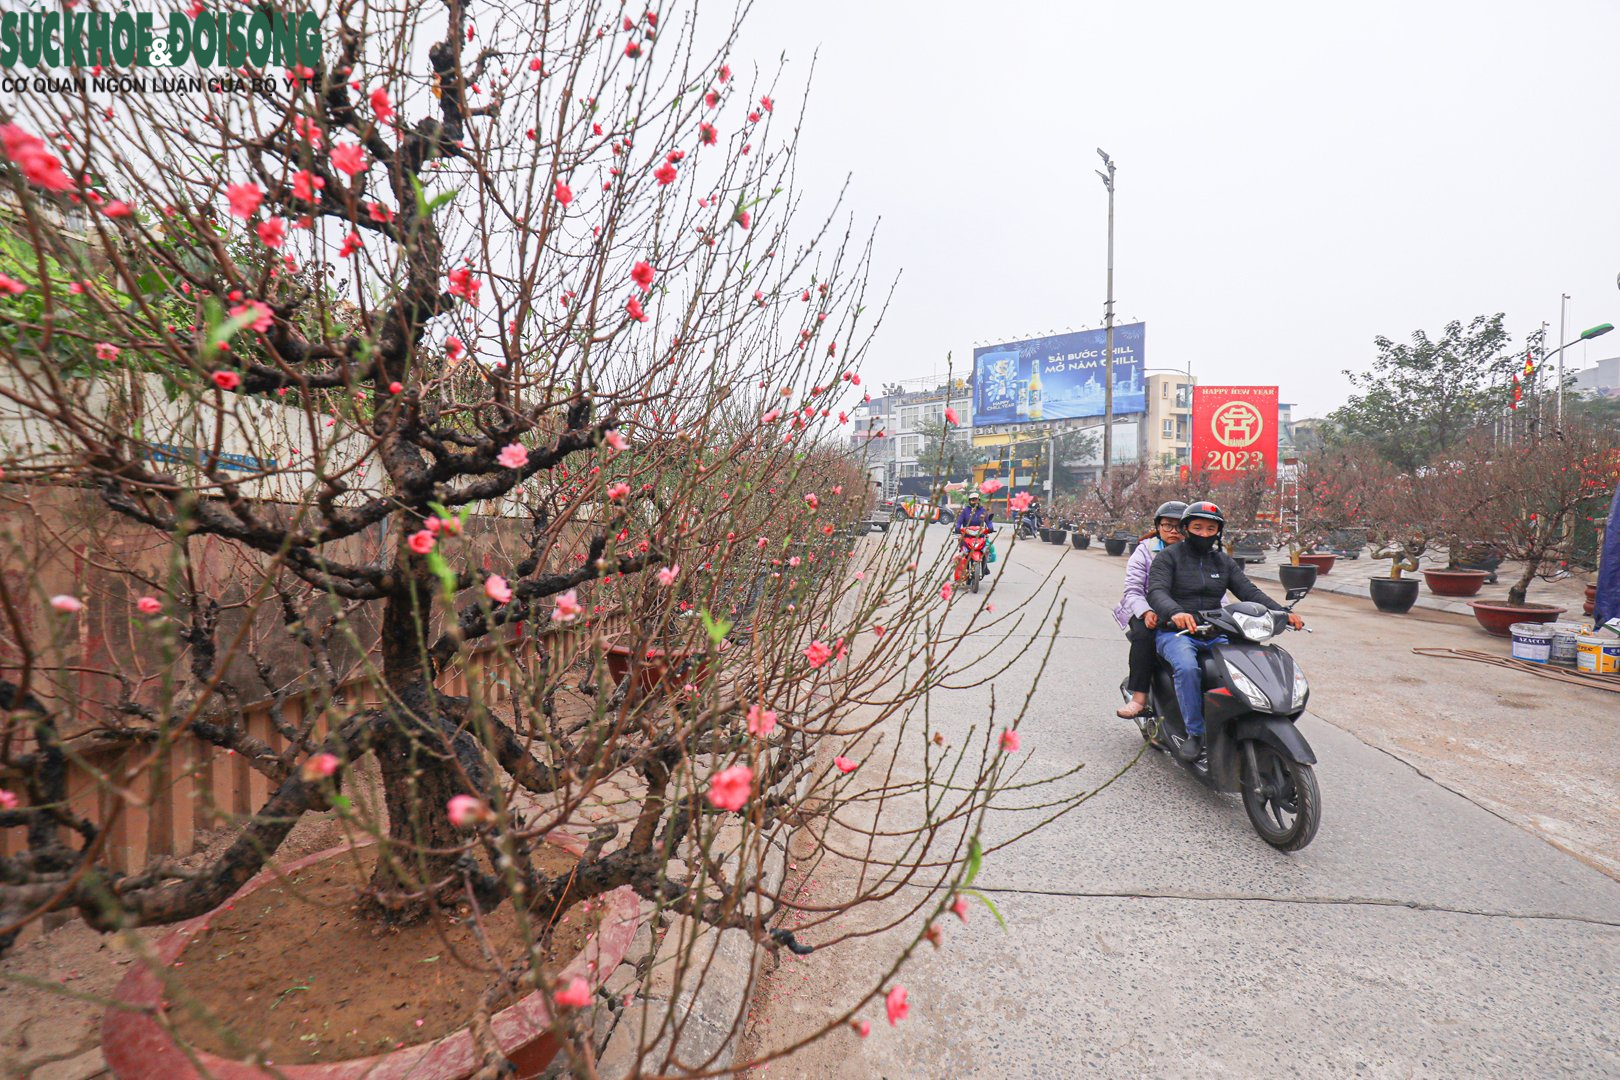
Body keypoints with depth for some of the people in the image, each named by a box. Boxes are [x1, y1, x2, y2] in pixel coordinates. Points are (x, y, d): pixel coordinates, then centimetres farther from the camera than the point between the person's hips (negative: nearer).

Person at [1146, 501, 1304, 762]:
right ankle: (1195, 733, -21)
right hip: (1175, 633, -4)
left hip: (1214, 633, 5)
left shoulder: (1224, 562, 17)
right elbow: (1156, 591, -16)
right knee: (1187, 668, -34)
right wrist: (1175, 612, -38)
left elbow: (1249, 591, 5)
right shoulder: (1169, 557, 0)